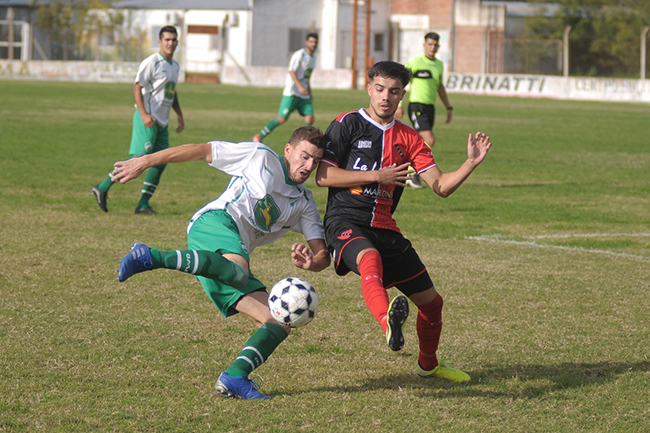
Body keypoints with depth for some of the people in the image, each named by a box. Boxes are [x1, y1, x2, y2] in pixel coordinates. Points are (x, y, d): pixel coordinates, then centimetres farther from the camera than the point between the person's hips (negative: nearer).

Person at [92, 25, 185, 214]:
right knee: (139, 157, -16)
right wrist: (144, 114, -23)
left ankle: (143, 203, 6)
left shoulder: (175, 66, 16)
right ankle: (102, 188, -10)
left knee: (161, 161, 2)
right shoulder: (152, 62, -10)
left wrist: (180, 116, 23)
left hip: (162, 121, 9)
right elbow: (137, 87, -13)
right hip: (147, 118, -9)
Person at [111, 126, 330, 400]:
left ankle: (235, 377, -17)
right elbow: (199, 151, 11)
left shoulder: (304, 204, 26)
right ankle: (150, 257, -44)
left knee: (279, 322, -6)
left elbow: (323, 255, 17)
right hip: (215, 223, -7)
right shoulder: (260, 157, 11)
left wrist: (311, 263, -9)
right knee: (237, 272, -42)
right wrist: (146, 161, 3)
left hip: (235, 254, 7)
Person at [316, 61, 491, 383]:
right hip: (346, 223, -6)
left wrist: (471, 163, -10)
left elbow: (440, 186, 7)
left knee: (431, 301, 8)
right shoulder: (348, 124, 0)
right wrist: (377, 176, -11)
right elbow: (322, 176, -7)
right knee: (370, 259, -41)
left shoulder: (407, 139, 13)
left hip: (384, 228, 6)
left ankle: (428, 364, 35)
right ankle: (389, 322, -70)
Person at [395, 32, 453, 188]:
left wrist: (448, 107, 21)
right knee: (430, 140, -18)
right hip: (417, 106, -7)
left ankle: (408, 175, 17)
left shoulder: (439, 64, 13)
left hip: (430, 107, 7)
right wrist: (399, 105, -13)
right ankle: (414, 171, -6)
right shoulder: (416, 62, -9)